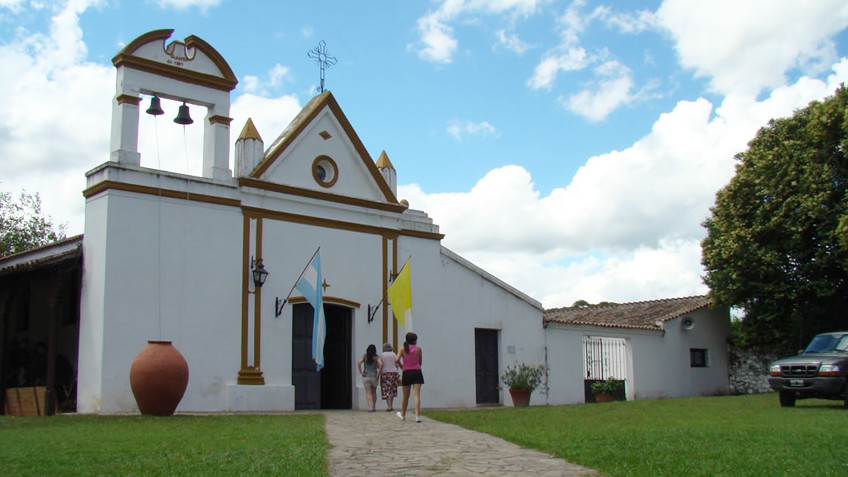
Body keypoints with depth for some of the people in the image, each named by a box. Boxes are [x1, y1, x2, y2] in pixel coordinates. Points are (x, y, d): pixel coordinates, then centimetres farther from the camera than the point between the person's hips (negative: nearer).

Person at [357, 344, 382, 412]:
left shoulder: (364, 356, 1)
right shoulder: (376, 357, -1)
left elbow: (359, 363, -13)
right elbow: (380, 364, -18)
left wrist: (361, 372, -8)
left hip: (366, 377, 0)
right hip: (374, 377, 0)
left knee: (368, 393, 0)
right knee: (374, 392, 18)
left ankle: (370, 407, -14)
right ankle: (374, 407, 21)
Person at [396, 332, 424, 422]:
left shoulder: (403, 349, 1)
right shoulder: (418, 349, 0)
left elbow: (397, 359, -11)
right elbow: (420, 362, 6)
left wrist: (401, 366, 4)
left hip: (406, 373, 1)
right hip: (417, 372, -1)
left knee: (405, 396, 14)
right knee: (416, 395, -8)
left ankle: (403, 415, 30)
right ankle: (417, 416, -19)